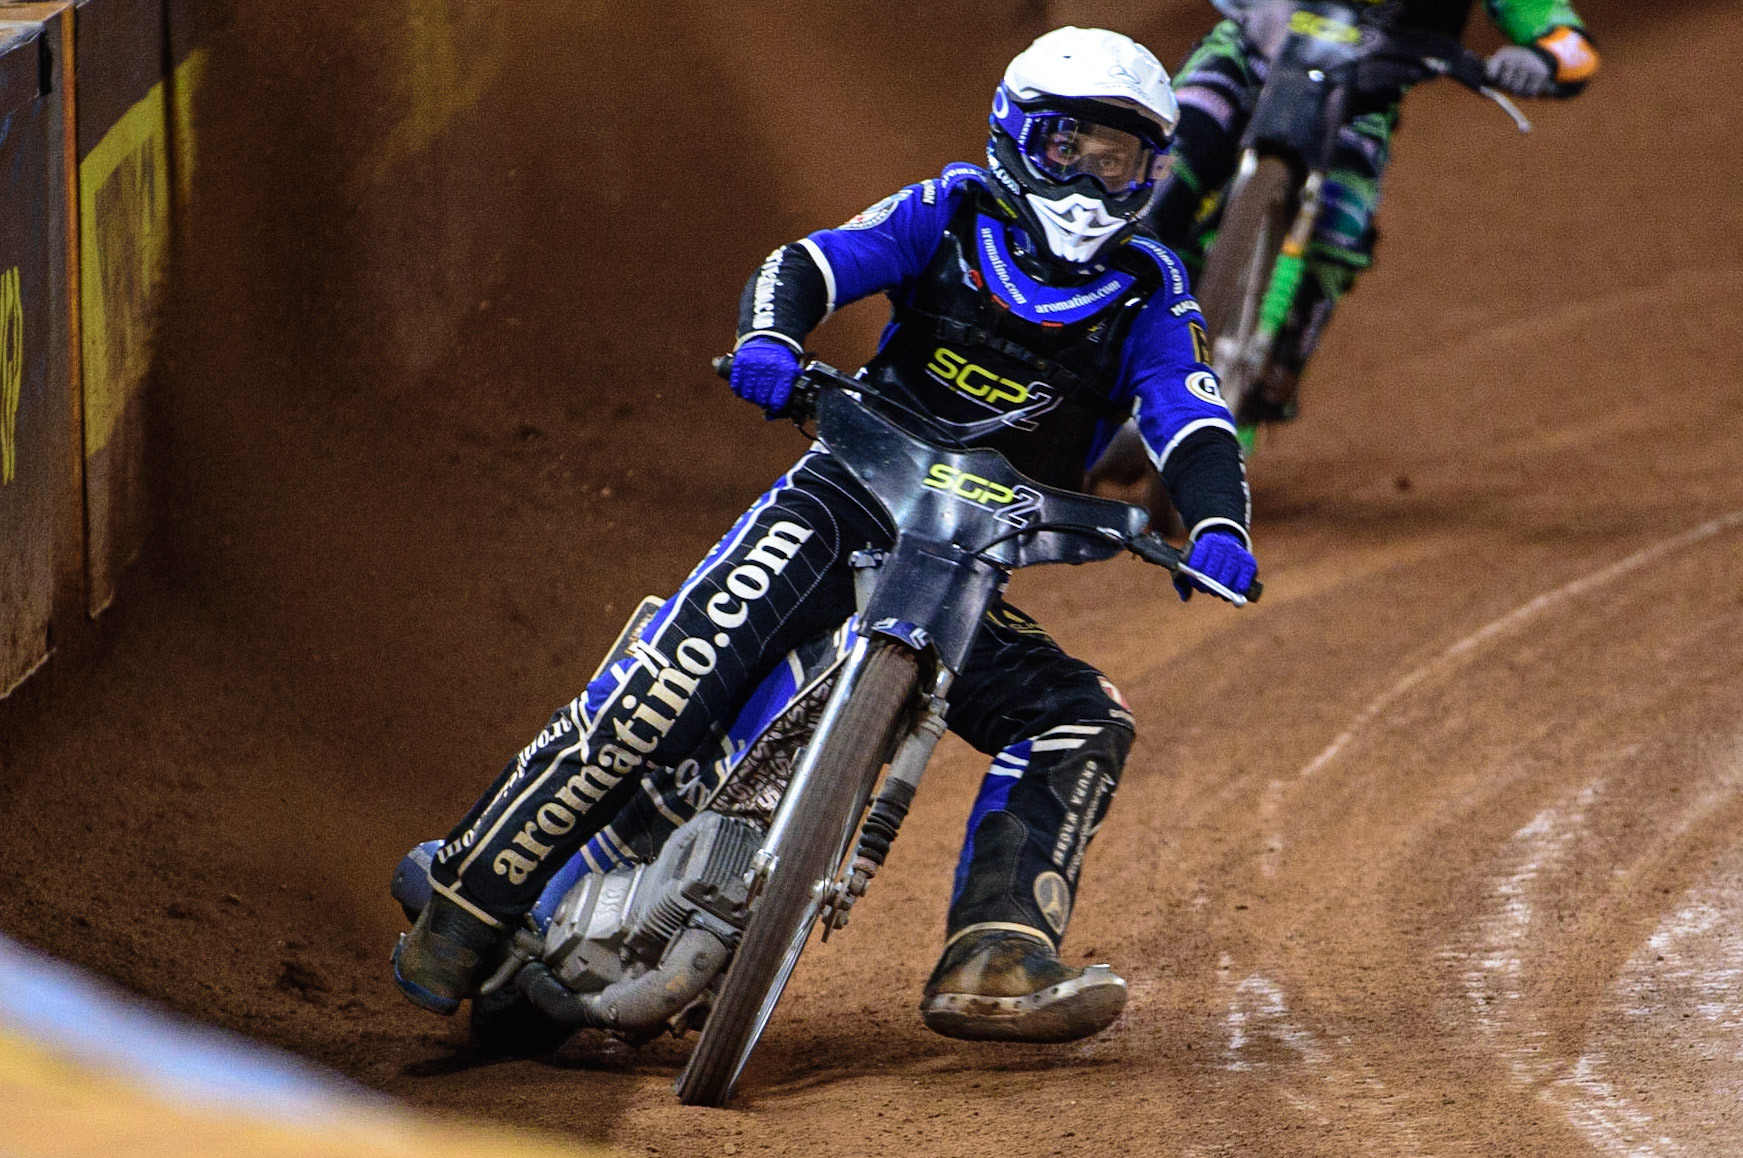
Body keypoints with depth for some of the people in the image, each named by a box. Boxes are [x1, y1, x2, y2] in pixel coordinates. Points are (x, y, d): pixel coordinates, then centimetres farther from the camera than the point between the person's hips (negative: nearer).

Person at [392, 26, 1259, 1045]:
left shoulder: (1147, 294, 6)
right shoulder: (954, 216, 3)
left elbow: (1193, 423, -7)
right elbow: (811, 264, -8)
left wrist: (1217, 528, -29)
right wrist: (769, 339, -31)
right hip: (842, 505, -3)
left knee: (1084, 723, -21)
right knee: (675, 683, -23)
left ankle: (991, 966, -32)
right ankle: (470, 898, -14)